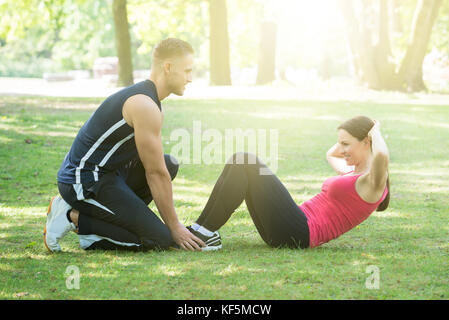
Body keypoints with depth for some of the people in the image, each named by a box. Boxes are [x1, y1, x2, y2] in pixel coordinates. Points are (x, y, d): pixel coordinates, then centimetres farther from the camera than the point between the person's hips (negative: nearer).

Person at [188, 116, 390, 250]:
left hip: (297, 233, -10)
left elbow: (381, 156, -31)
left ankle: (207, 232, -13)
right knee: (241, 161, 3)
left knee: (246, 165, -14)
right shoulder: (353, 173, 22)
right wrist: (346, 136, 28)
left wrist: (375, 132, -11)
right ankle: (200, 228, -5)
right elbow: (331, 155, 44)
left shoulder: (371, 182, -7)